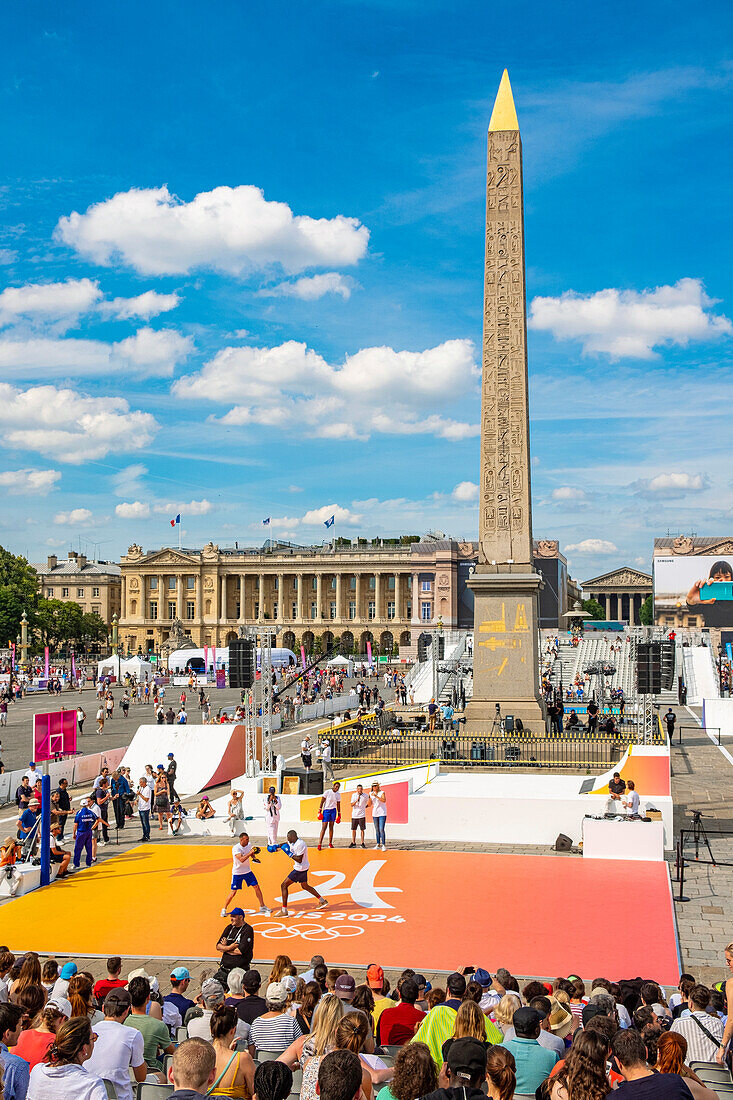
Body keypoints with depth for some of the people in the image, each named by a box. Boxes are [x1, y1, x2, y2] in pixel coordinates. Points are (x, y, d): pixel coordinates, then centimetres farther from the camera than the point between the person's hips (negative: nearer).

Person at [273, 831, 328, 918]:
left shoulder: (300, 844, -24)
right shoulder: (292, 843, 5)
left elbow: (299, 860, -26)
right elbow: (286, 844, 28)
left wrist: (289, 853, -21)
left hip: (300, 869, -10)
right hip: (304, 867, 10)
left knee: (284, 885, -8)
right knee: (305, 886, 28)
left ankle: (284, 911, -7)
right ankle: (322, 901, 37)